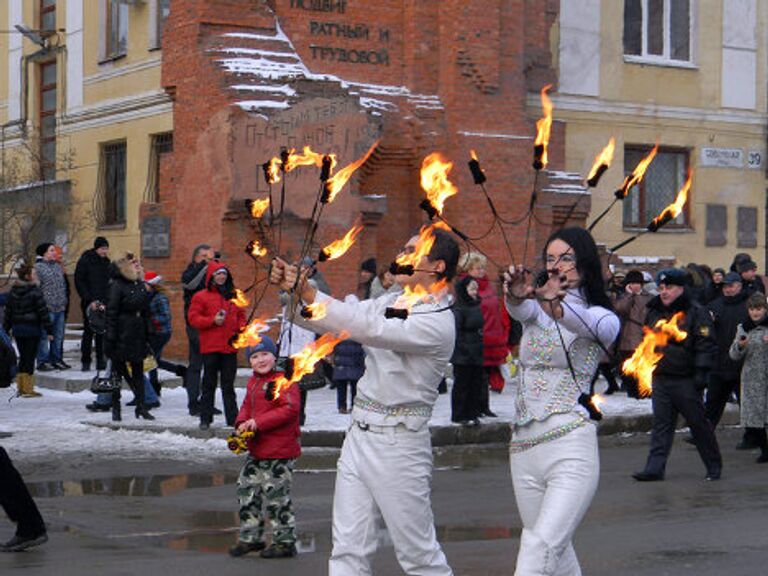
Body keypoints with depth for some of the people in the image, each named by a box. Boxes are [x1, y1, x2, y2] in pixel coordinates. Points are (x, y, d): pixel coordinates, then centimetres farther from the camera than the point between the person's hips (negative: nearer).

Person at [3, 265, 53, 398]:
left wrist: (7, 328, 21)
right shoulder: (35, 291, -13)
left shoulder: (13, 291, 6)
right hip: (32, 329, -6)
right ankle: (28, 389, 1)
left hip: (17, 329, 6)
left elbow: (8, 310, 12)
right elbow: (43, 311, -13)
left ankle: (21, 388, 19)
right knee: (30, 358, -1)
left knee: (23, 357, 15)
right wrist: (49, 330, -10)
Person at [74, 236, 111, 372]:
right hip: (89, 304, -5)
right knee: (89, 332, -3)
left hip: (103, 304, 5)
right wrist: (90, 300, -13)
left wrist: (106, 301, -1)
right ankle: (85, 362, 2)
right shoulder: (85, 261, -5)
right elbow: (79, 283, -7)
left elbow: (109, 282, 14)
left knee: (102, 332, 3)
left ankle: (100, 361, 7)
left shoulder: (106, 262, 12)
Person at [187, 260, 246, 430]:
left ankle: (233, 419, 13)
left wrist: (241, 329, 2)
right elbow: (193, 317, -6)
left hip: (230, 346, 4)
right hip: (210, 347, -4)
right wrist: (213, 321, -16)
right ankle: (205, 419, 8)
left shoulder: (233, 296, 13)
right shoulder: (201, 297, -1)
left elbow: (241, 316, 20)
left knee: (228, 385, 9)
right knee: (209, 384, 2)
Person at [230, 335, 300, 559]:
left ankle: (285, 541, 10)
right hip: (257, 452, 9)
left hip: (280, 452, -9)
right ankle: (251, 537, 27)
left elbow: (290, 409, -22)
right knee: (247, 490, 14)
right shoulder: (253, 382, 14)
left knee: (276, 496, -3)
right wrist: (242, 423, -2)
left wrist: (259, 422, -22)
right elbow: (247, 405, 20)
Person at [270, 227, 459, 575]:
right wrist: (291, 288, -7)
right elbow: (333, 323, 9)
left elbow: (368, 327, -26)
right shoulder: (393, 303, 13)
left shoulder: (438, 323, -15)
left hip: (399, 442, -8)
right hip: (360, 433, 8)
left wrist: (306, 291, -26)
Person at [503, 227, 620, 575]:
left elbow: (589, 325, -21)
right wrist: (515, 295, -35)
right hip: (523, 446, 5)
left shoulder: (603, 317, 4)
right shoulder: (535, 308, 14)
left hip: (570, 446, -5)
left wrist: (555, 304, -43)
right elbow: (519, 309, -10)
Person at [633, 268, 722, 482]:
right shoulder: (653, 313, 14)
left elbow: (706, 346, -9)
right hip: (660, 379, 5)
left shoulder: (696, 313, -5)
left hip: (686, 381, -5)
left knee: (698, 423, 4)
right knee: (661, 424, 1)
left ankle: (714, 466, 18)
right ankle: (655, 468, -2)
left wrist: (701, 372, -17)